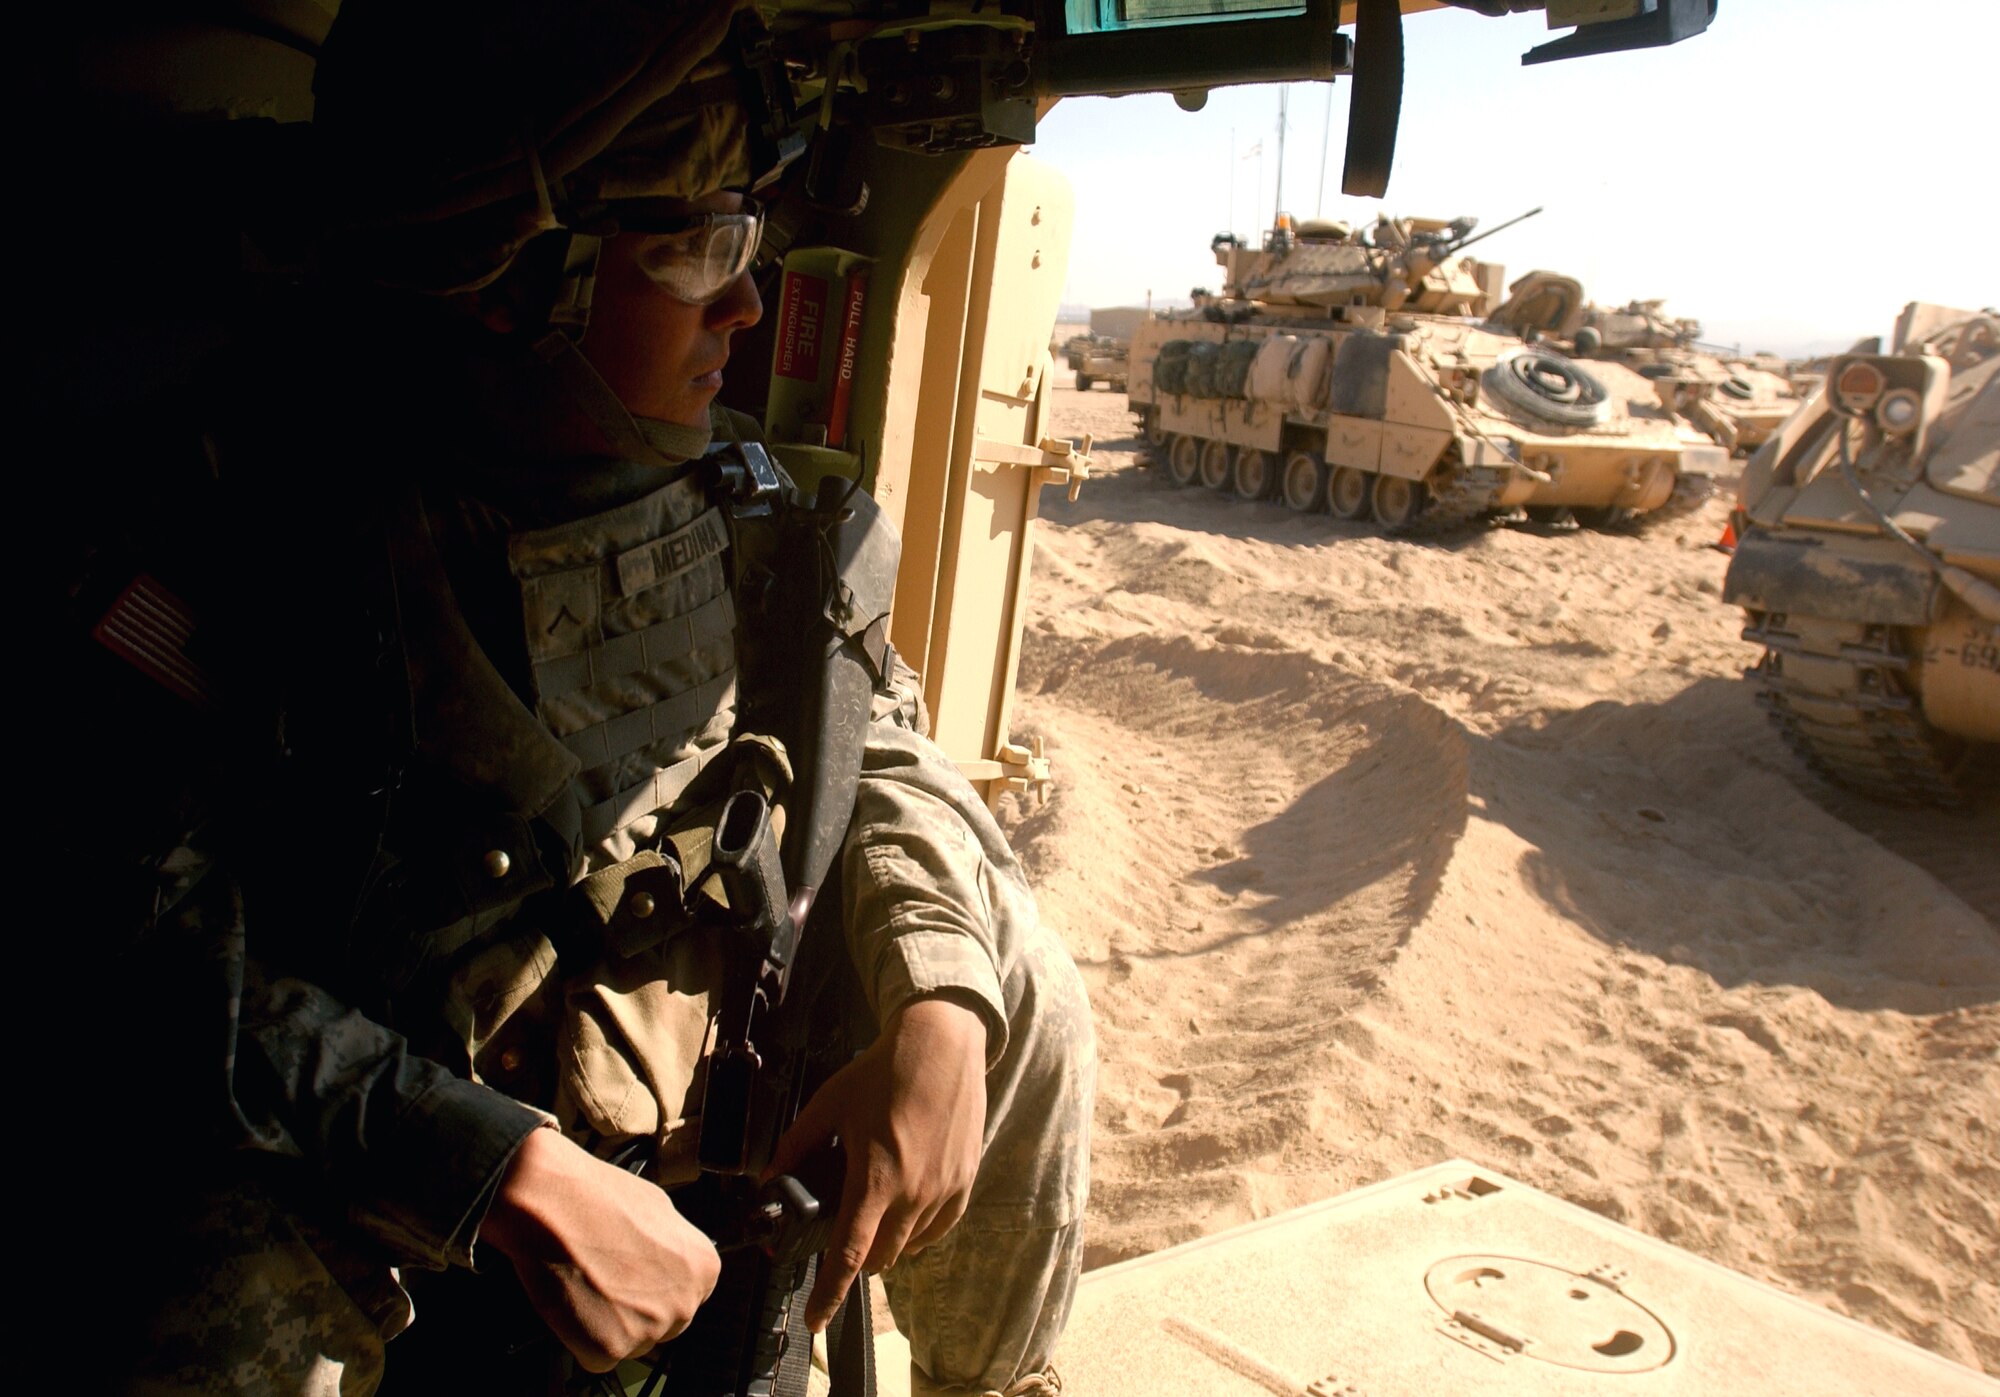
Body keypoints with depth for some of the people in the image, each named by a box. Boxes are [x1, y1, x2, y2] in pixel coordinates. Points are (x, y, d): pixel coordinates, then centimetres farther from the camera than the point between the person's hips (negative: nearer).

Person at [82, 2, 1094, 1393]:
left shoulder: (720, 476, -9)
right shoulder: (259, 520, -25)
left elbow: (866, 731, -2)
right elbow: (174, 966, -26)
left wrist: (935, 1014, -19)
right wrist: (512, 1173, -34)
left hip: (654, 1004, 5)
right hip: (360, 1110, -4)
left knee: (1014, 989, -2)